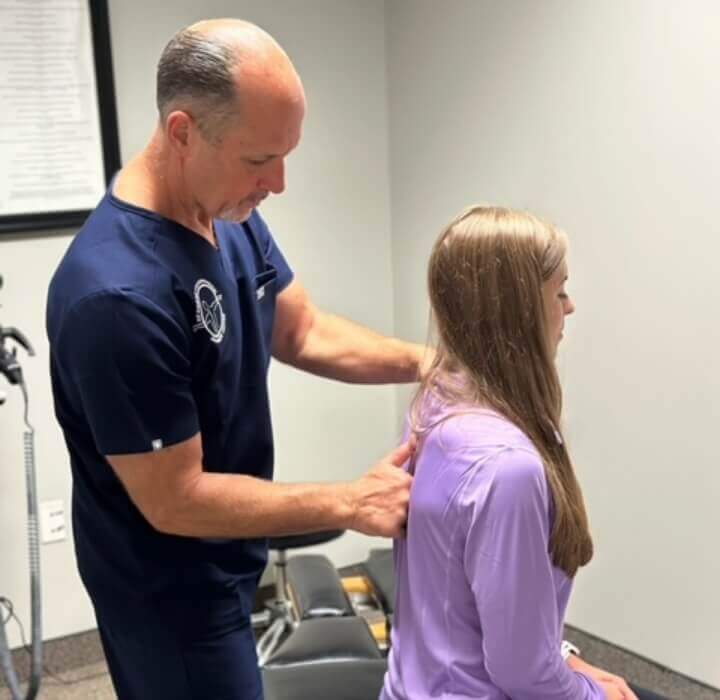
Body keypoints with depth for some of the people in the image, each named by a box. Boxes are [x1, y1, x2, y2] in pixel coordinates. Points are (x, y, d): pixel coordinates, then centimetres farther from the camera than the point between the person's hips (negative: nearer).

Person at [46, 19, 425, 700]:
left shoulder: (231, 215, -8)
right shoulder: (117, 294, -34)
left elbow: (304, 333, 3)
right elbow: (174, 501, -27)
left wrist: (431, 362, -11)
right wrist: (351, 503, -22)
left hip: (222, 560, 8)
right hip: (167, 590, -8)